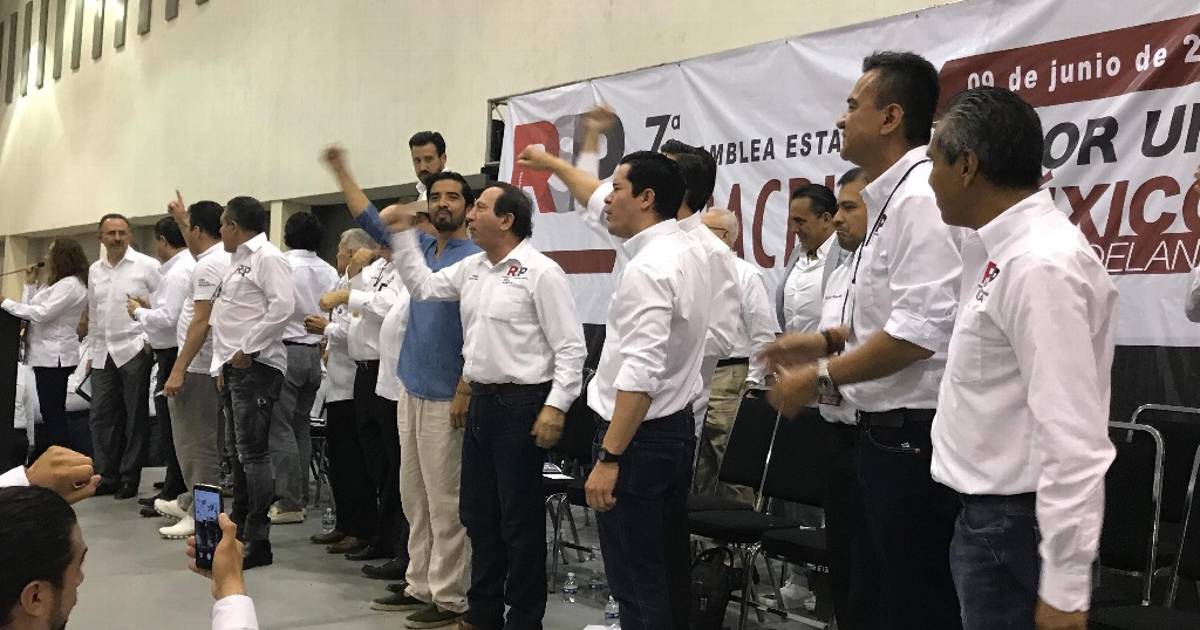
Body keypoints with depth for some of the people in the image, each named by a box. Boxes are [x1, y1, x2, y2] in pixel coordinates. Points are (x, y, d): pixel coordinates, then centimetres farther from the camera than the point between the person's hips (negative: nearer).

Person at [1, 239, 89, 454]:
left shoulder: (71, 284, -14)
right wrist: (30, 284, 10)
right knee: (50, 411, 12)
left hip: (54, 355, -10)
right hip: (46, 354, 10)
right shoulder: (57, 283, 18)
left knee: (53, 412, -8)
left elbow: (41, 314, -20)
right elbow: (30, 309, 17)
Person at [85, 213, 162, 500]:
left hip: (134, 350, -6)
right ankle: (106, 477, 16)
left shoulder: (146, 265, -5)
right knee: (101, 417, 7)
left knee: (136, 419, 2)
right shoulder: (95, 271, 12)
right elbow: (93, 314, 18)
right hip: (103, 354, 6)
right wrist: (92, 350, 17)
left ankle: (130, 479, 10)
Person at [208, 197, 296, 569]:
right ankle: (238, 529, 25)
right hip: (234, 367, 10)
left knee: (253, 452, -10)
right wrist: (222, 364, 15)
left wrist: (248, 350, -18)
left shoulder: (268, 258, -10)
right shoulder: (238, 261, 20)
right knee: (238, 451, 15)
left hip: (256, 367, -10)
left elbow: (282, 307, -22)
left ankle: (258, 541, -7)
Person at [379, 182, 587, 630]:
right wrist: (402, 233, 18)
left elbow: (570, 347, -14)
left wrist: (555, 407, -20)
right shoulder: (472, 268, 11)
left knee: (520, 519, 1)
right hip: (481, 401, 8)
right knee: (478, 513, 16)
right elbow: (422, 286, 24)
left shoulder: (541, 272, -12)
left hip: (521, 404, -8)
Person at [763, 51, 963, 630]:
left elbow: (920, 330, -25)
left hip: (913, 436, -10)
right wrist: (828, 341, 14)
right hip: (889, 431, 10)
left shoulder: (921, 197, -18)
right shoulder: (893, 198, 14)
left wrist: (820, 377, -17)